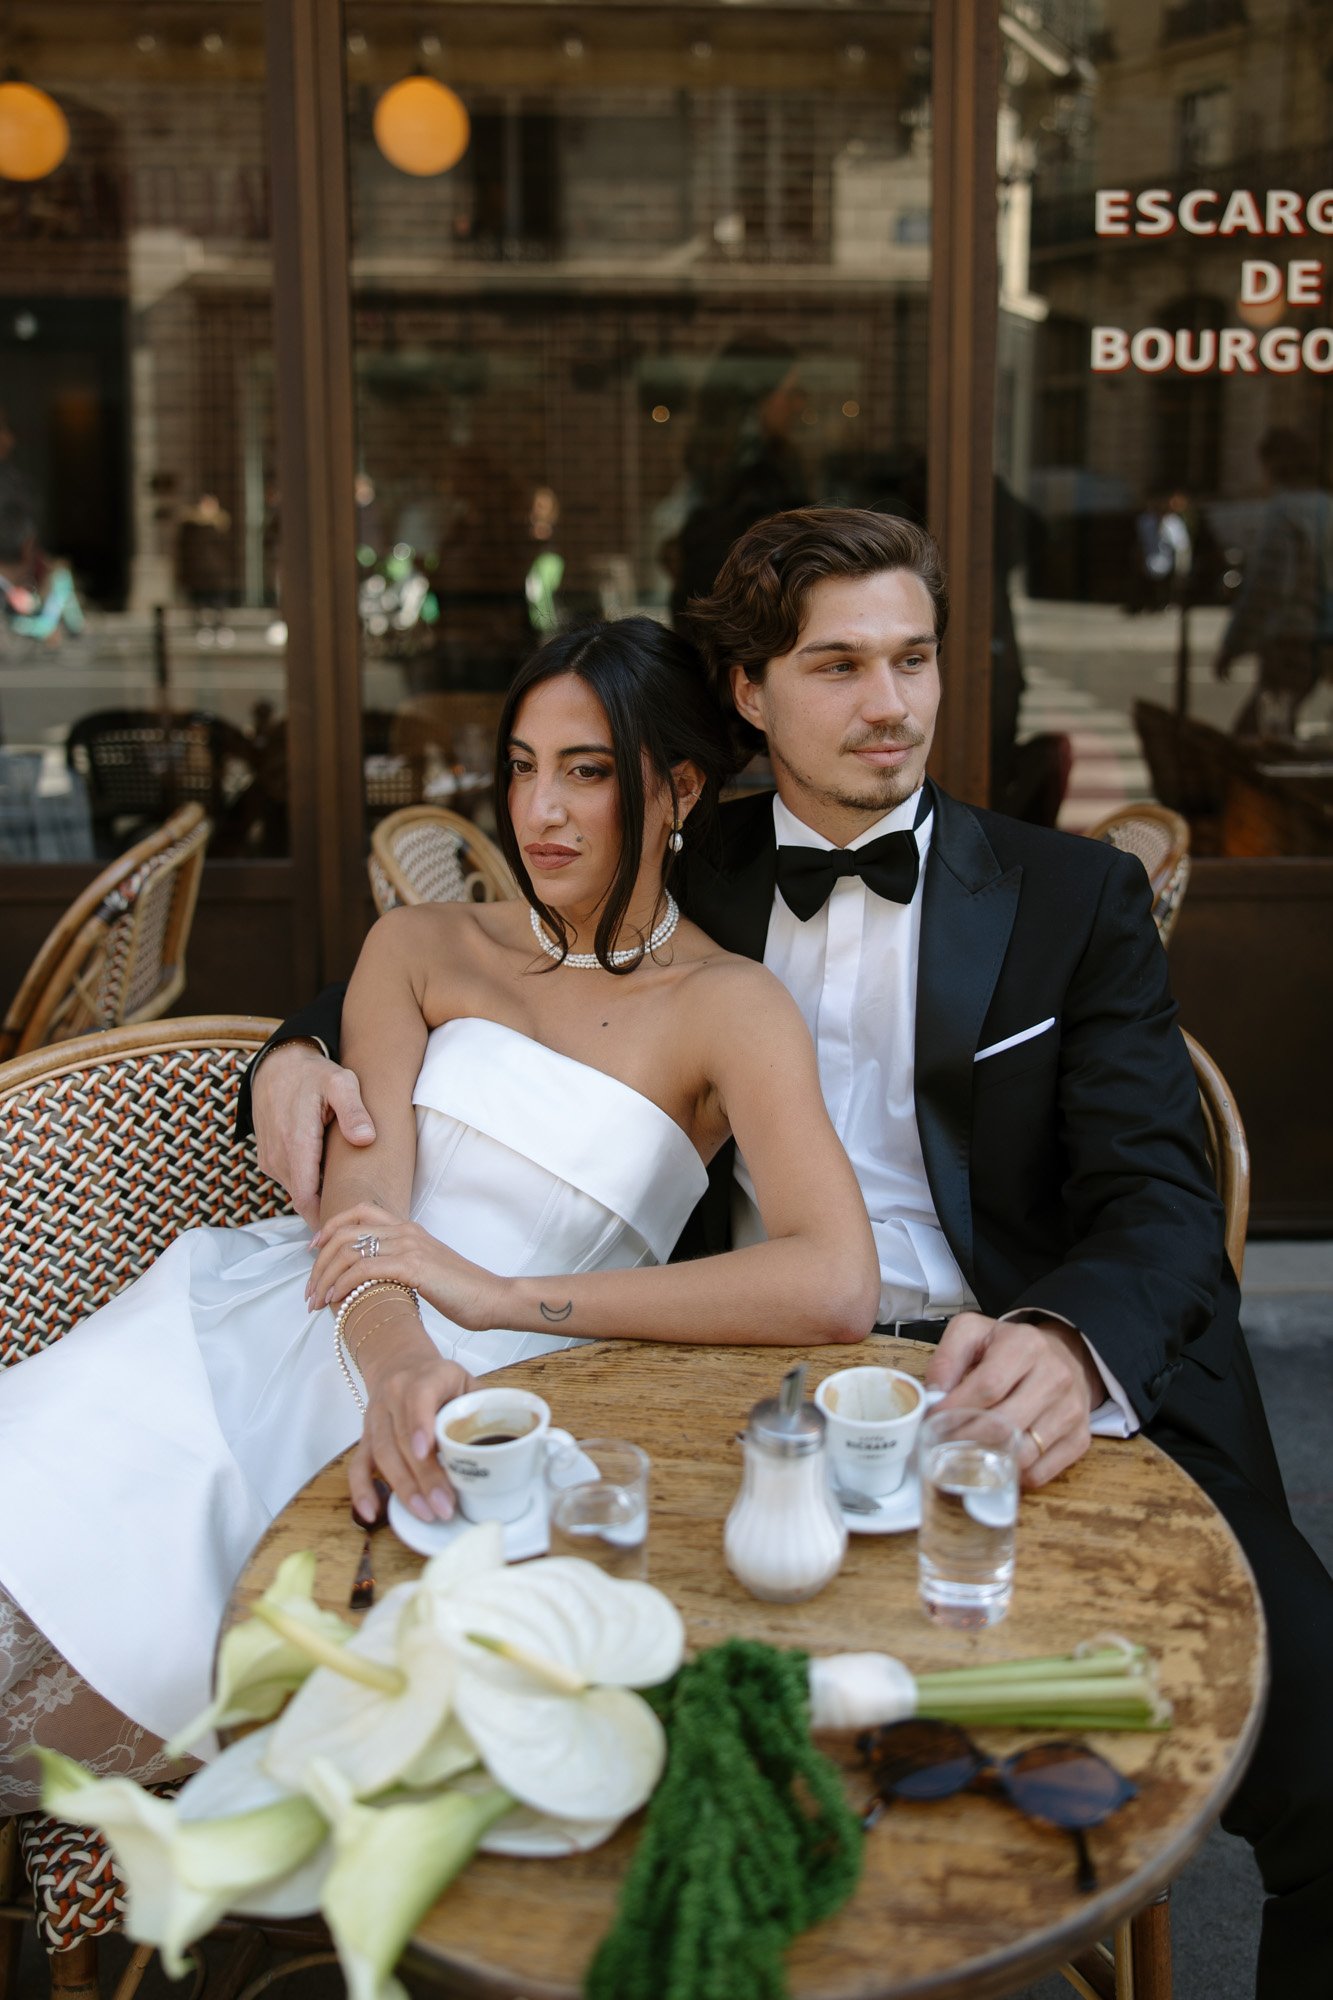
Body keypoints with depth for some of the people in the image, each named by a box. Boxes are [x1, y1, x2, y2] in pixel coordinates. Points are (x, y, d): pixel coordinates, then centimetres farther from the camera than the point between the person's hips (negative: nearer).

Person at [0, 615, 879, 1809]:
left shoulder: (727, 1007, -2)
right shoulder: (422, 949, 11)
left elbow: (838, 1288, -17)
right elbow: (364, 1200, -2)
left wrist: (505, 1294, -18)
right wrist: (399, 1365, -27)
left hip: (490, 1384, -4)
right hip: (295, 1318, 4)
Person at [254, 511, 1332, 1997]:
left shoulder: (1076, 898, 9)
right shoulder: (681, 885, 15)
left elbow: (1158, 1193, -1)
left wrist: (1072, 1339, -26)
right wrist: (307, 1049, -2)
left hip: (1023, 1378, -1)